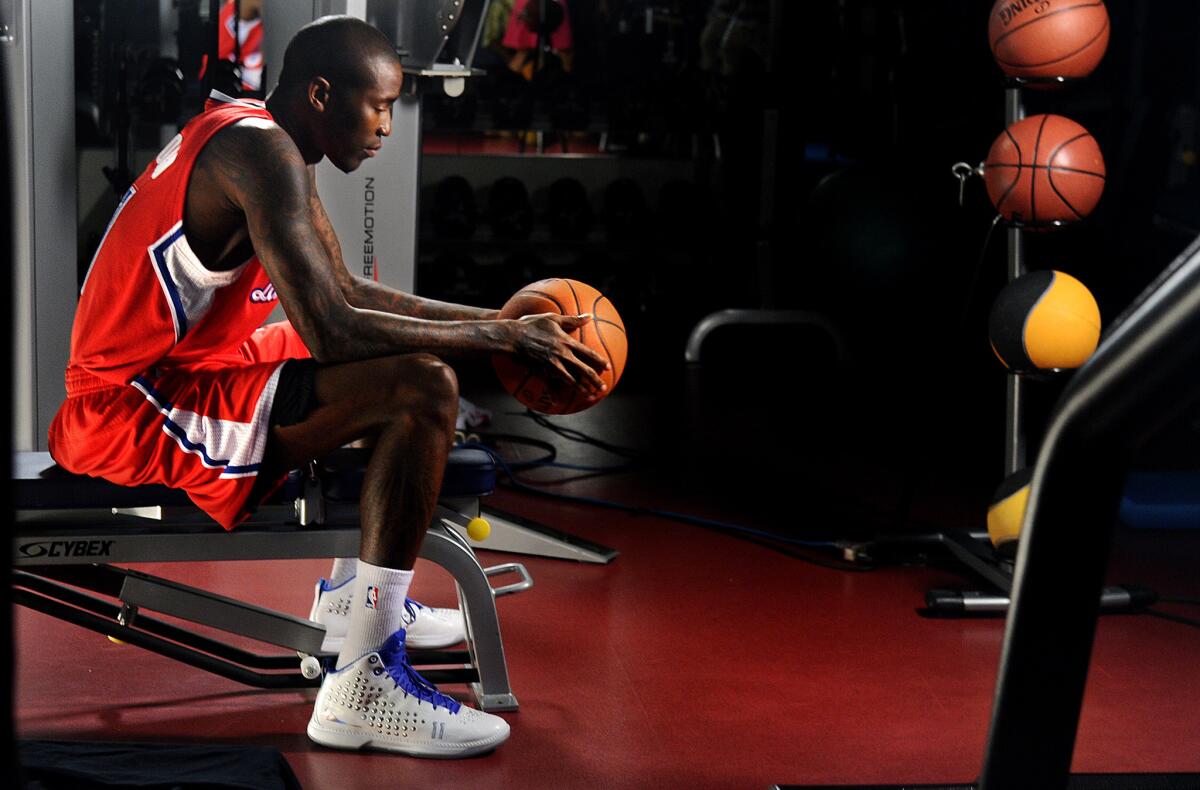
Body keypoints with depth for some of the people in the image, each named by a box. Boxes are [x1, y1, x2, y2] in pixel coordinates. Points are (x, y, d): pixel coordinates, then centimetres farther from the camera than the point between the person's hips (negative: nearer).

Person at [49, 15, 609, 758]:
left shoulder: (264, 141, 13)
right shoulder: (262, 152, -19)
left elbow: (348, 293, 20)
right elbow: (331, 331, -27)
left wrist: (492, 319, 12)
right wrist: (502, 337, -19)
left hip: (176, 369, 11)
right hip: (130, 412, -11)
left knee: (399, 357, 25)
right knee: (423, 386, -24)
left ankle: (365, 593, 29)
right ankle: (364, 687, -23)